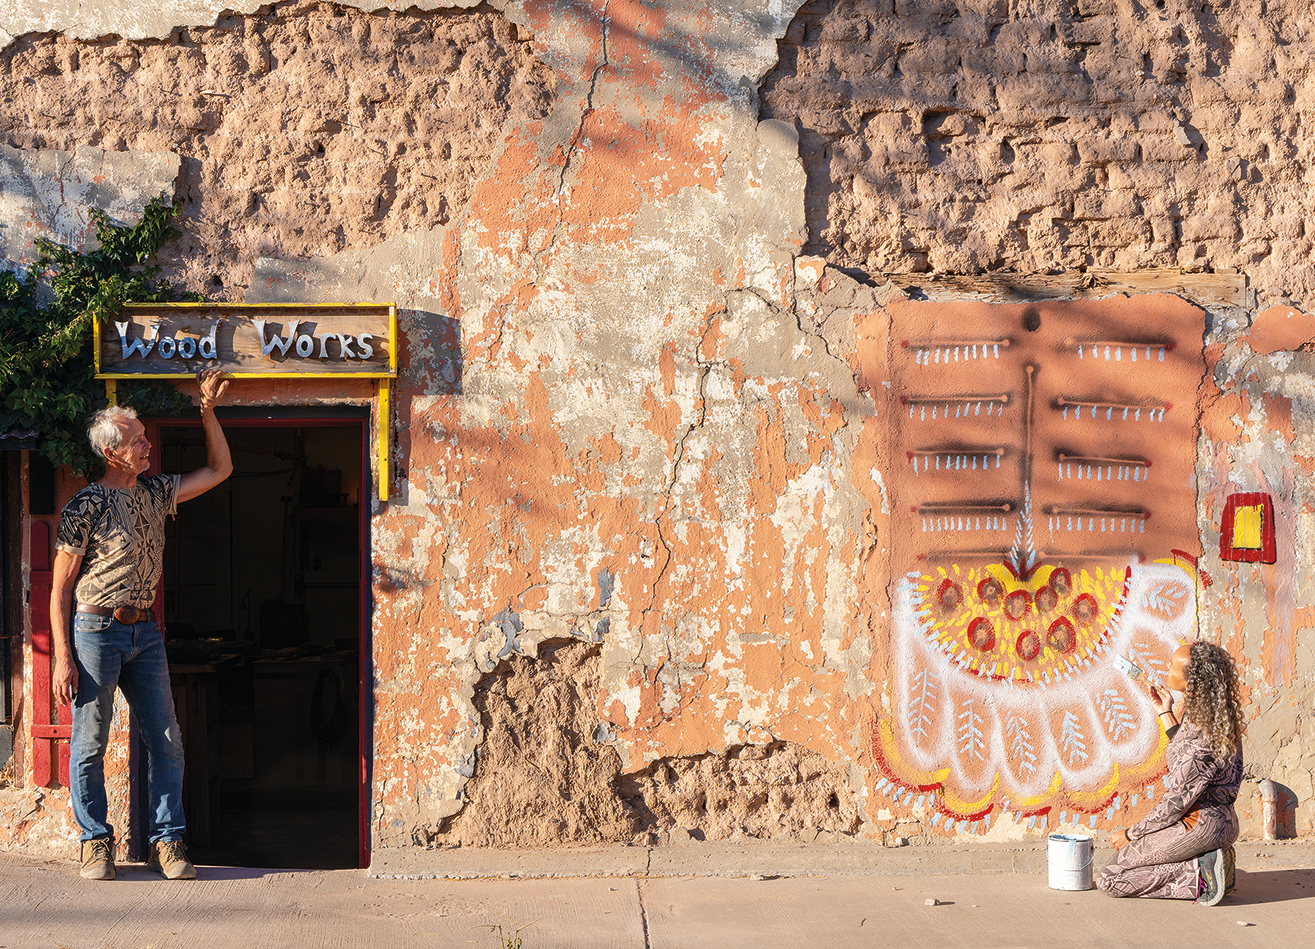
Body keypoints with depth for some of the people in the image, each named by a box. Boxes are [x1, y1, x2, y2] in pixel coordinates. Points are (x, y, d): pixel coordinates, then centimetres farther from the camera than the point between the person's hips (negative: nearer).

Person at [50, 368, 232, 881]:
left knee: (166, 741, 2)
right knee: (89, 746, 1)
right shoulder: (86, 506, -8)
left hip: (144, 632, 6)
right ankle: (96, 842, 15)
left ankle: (166, 842, 10)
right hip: (95, 630, -6)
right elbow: (61, 586, -7)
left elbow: (220, 469, 19)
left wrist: (208, 411, 9)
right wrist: (63, 656, -12)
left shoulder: (155, 492, 10)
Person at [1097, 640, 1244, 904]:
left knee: (1110, 878, -5)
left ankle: (1198, 873, -10)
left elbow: (1177, 802, -20)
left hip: (1200, 827, -10)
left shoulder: (1202, 733, -26)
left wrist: (1131, 834, -8)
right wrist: (1167, 713, 18)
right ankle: (1204, 864, 9)